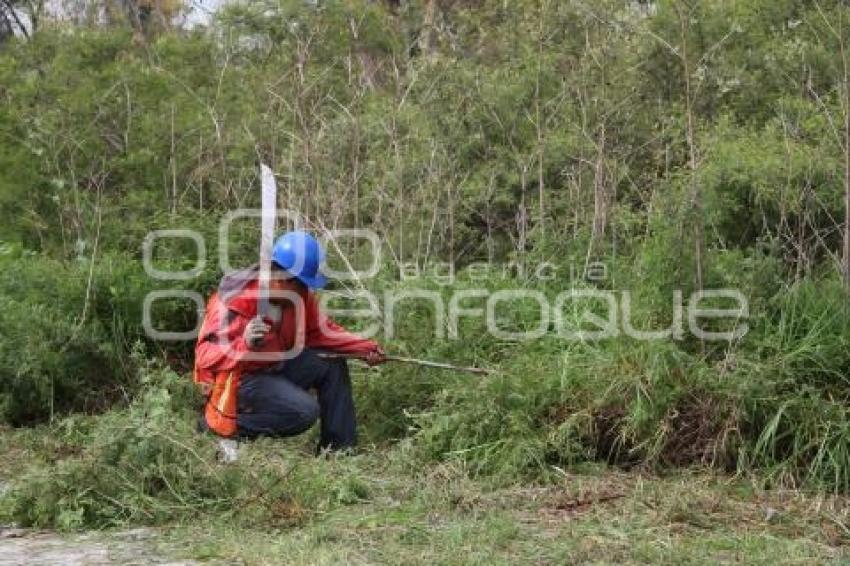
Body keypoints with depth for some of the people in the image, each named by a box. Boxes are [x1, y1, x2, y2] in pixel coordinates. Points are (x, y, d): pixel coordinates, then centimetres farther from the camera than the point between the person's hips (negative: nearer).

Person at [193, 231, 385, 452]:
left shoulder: (298, 292, -6)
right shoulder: (236, 299, -28)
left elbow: (320, 330, 9)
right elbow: (205, 355, -30)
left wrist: (364, 348, -1)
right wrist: (245, 344, -49)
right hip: (238, 379, -8)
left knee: (333, 367, 2)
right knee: (305, 410, -25)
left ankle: (338, 449, 9)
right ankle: (226, 424, -11)